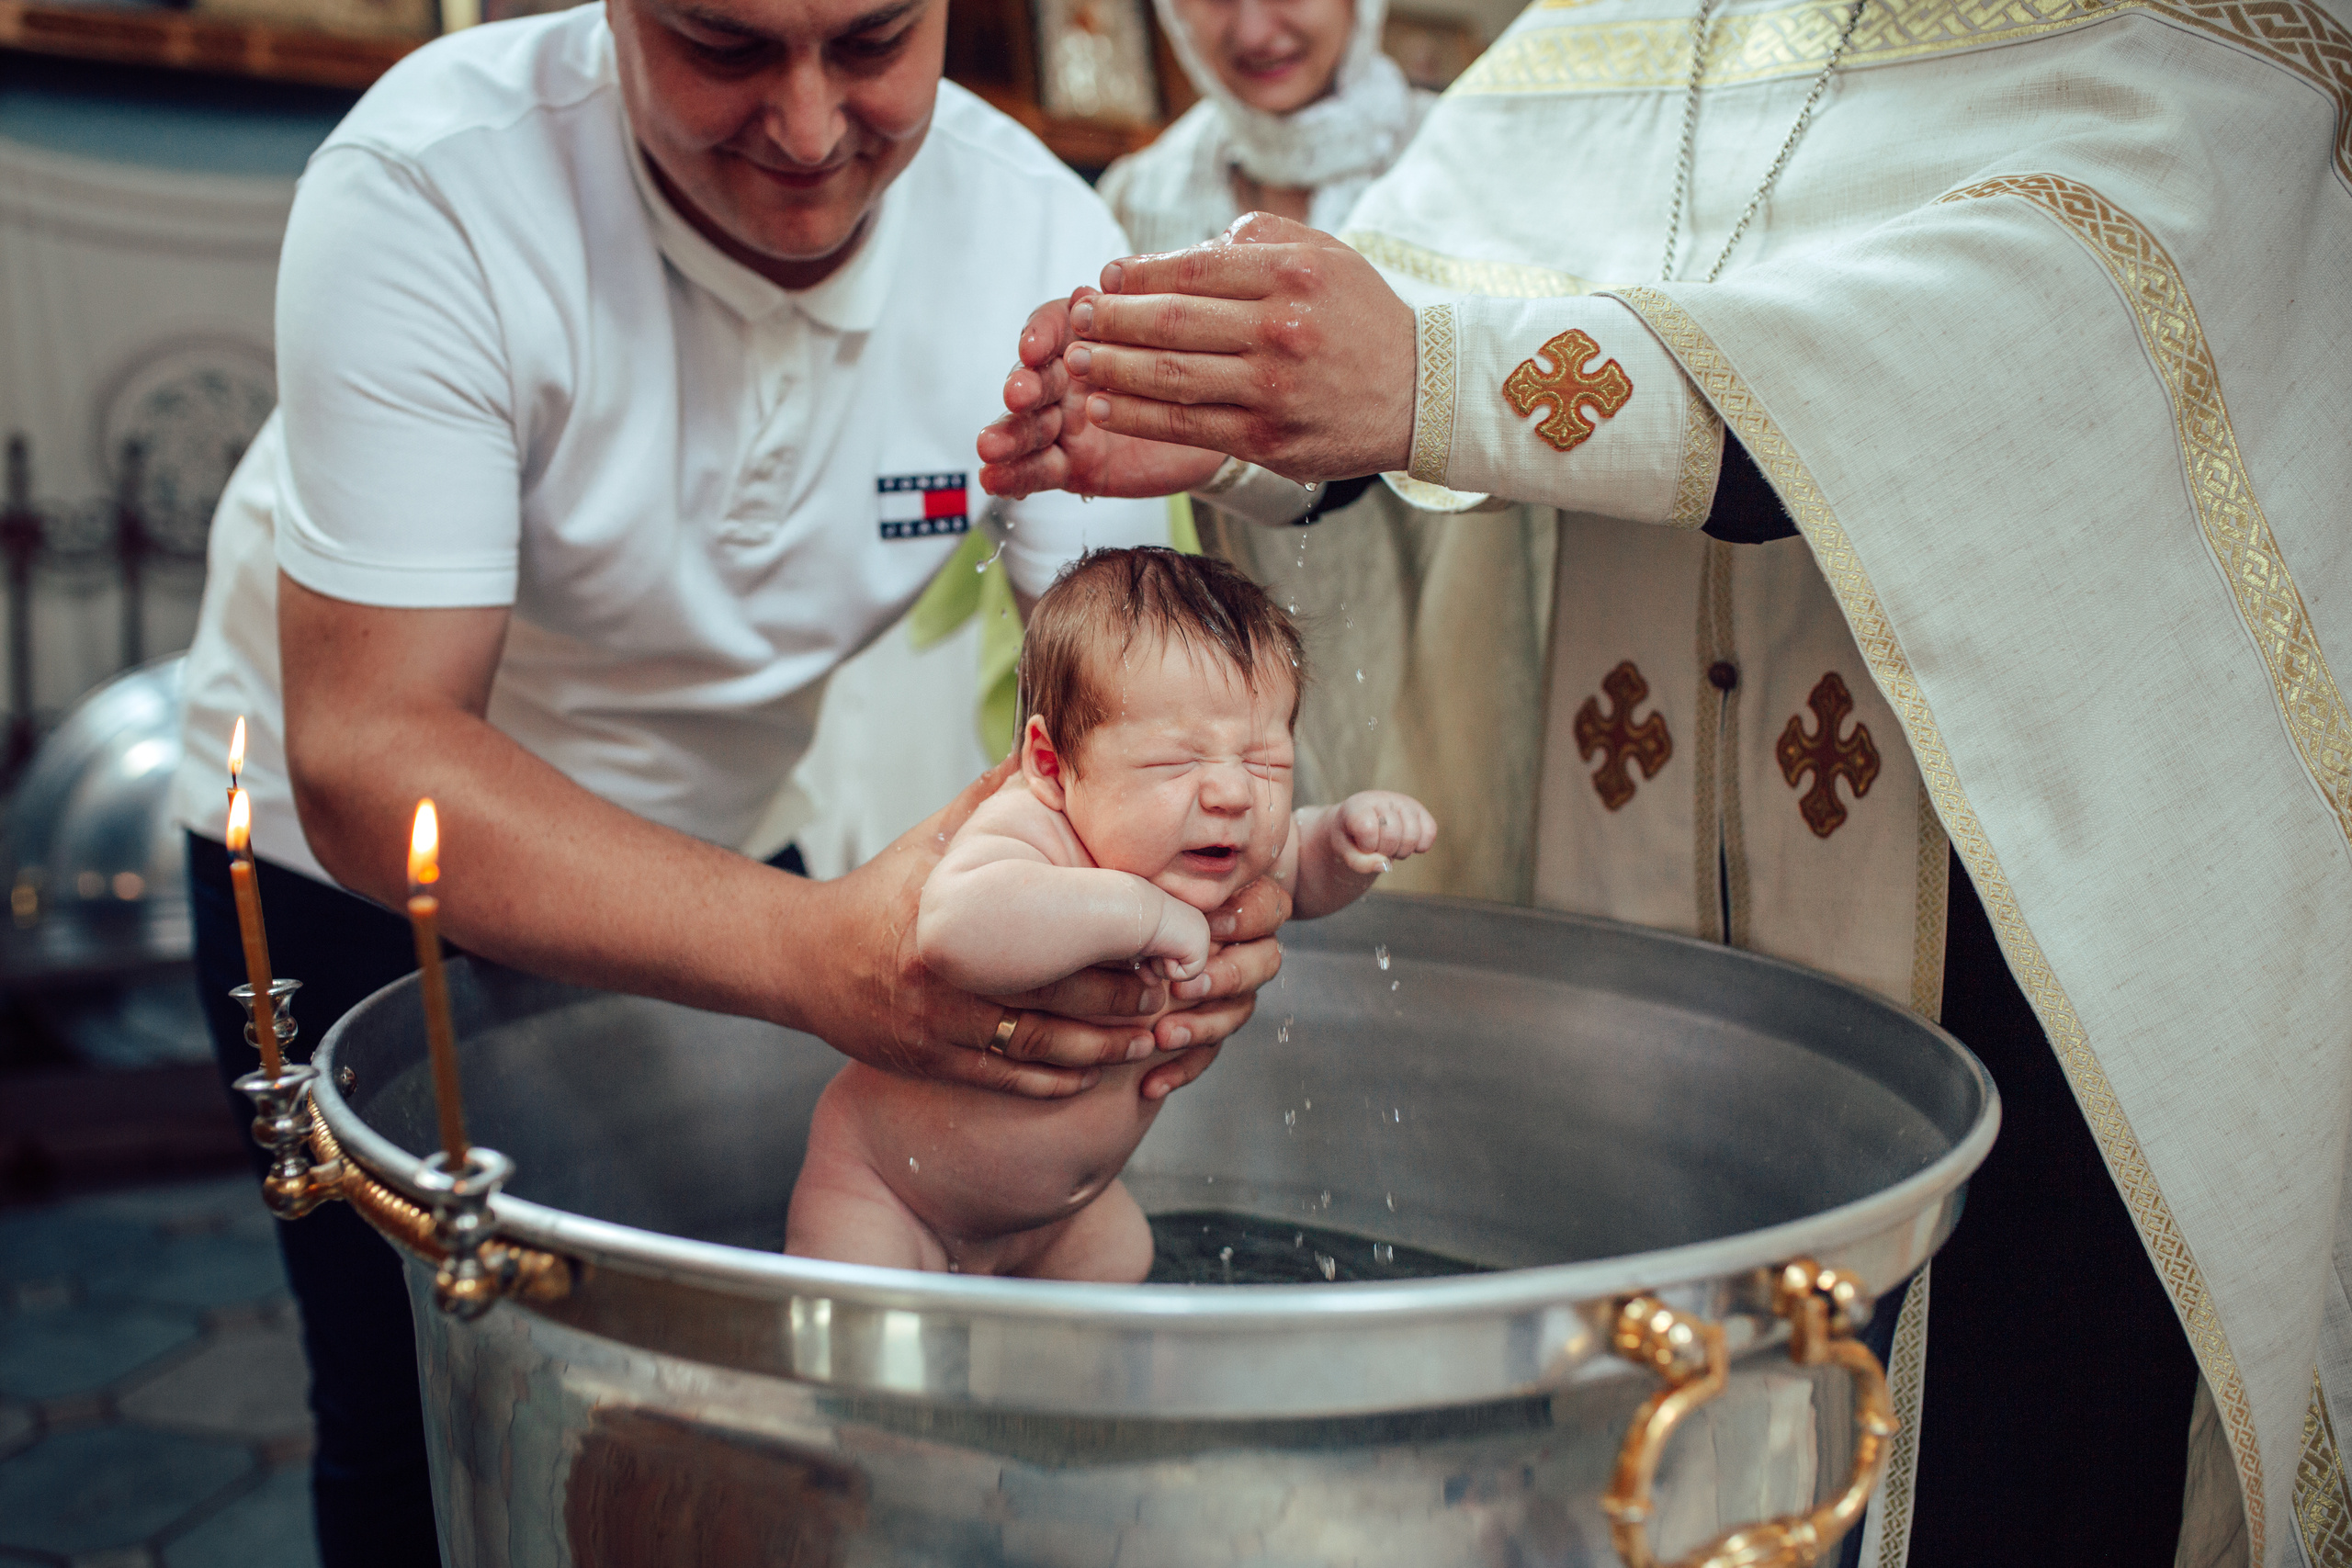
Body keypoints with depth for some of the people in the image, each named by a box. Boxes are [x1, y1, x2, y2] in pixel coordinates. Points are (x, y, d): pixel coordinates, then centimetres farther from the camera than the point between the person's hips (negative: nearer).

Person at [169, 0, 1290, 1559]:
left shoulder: (1049, 239, -20)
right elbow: (367, 754, -37)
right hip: (356, 852, -3)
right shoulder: (428, 189, -32)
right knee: (427, 1440, 1)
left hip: (730, 832, 3)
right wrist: (822, 952, -51)